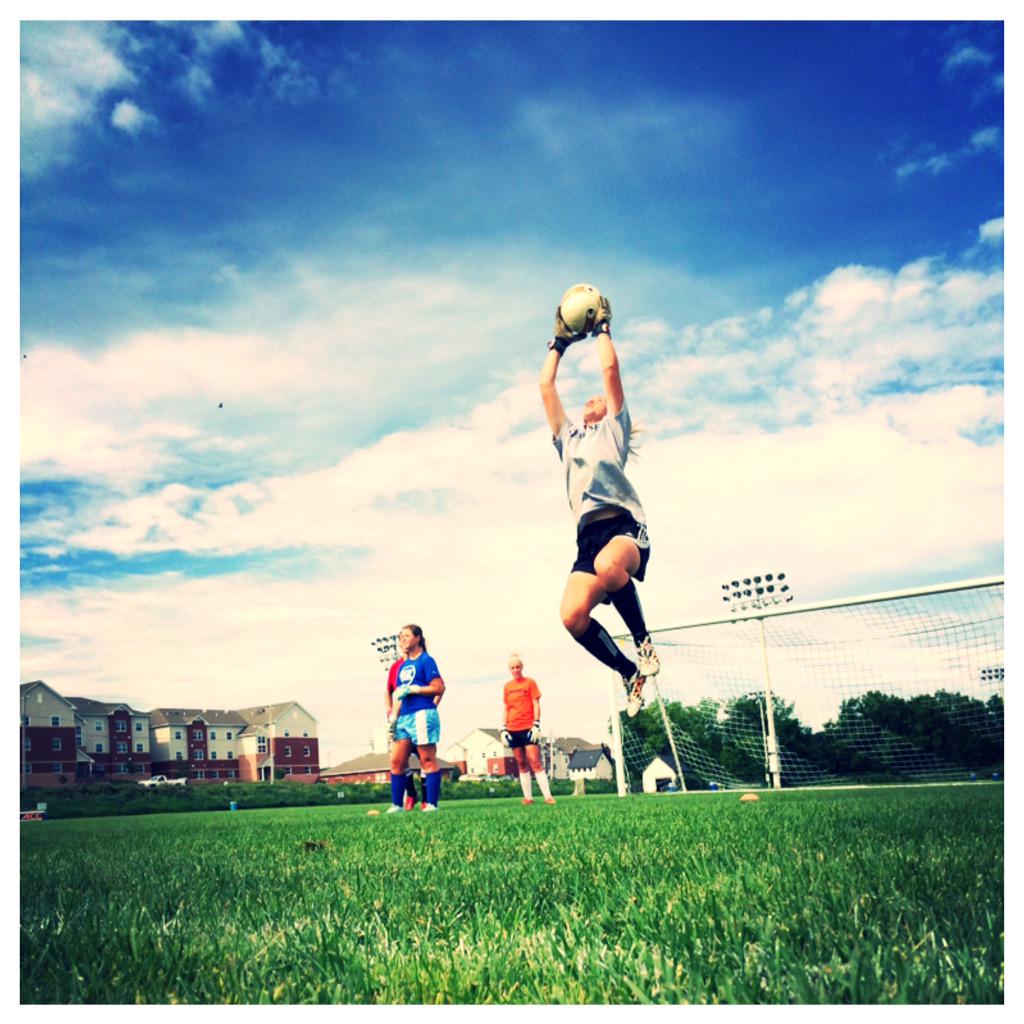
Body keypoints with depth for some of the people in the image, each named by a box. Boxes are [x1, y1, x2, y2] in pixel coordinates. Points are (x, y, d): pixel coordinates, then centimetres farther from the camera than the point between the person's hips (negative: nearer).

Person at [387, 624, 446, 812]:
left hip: (422, 714, -8)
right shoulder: (402, 666, 18)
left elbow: (439, 688, -11)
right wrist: (393, 716, 12)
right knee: (396, 761, 6)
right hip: (404, 717, 8)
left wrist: (412, 689, -13)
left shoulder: (426, 661, -4)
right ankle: (396, 804, 11)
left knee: (427, 760, -3)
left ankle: (431, 804, 0)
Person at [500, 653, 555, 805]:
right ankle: (527, 797, 9)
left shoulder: (529, 682, 0)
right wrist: (504, 729, 6)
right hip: (513, 729, 4)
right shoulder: (507, 686, 11)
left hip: (528, 728, -4)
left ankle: (548, 796, -13)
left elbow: (536, 704, -3)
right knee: (521, 763, 6)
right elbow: (506, 708, 14)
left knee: (535, 761, -11)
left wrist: (536, 724, -13)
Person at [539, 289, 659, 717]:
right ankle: (632, 673, 0)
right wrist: (559, 343, 42)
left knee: (609, 567, -40)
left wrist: (602, 327, 28)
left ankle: (644, 642, -17)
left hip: (624, 524, -4)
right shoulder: (568, 438, 34)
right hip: (588, 534, 5)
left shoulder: (614, 429, 21)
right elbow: (545, 386, 34)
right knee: (572, 617, -20)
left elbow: (609, 369, 15)